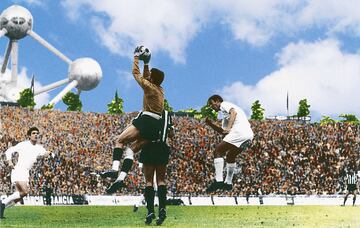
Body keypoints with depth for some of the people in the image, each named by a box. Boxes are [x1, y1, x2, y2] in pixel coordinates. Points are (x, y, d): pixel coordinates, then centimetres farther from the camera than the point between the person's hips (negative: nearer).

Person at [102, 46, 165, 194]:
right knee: (132, 149, 3)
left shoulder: (149, 86, -1)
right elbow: (146, 78, 40)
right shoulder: (159, 89, 21)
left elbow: (136, 73, 9)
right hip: (157, 126, 8)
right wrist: (146, 63, 42)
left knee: (120, 141, -7)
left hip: (146, 120, -8)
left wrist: (136, 58, 21)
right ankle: (121, 177, -15)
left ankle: (115, 169, -27)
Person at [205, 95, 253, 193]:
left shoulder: (224, 104, 8)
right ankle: (228, 183, 28)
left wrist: (229, 128, -23)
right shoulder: (225, 114, 35)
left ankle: (218, 180, -16)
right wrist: (211, 124, 27)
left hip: (239, 131, -10)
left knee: (218, 151, -7)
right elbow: (223, 132, 34)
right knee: (230, 156, 27)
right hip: (249, 134, 10)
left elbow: (234, 112, -13)